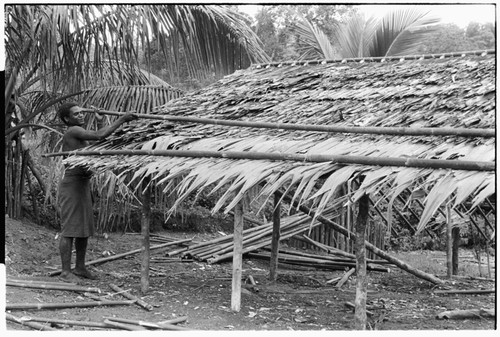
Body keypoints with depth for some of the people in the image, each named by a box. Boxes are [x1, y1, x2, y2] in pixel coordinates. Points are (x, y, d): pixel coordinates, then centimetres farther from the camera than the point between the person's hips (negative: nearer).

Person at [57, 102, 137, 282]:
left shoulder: (80, 136, 18)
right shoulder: (73, 131, -13)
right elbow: (100, 136, -25)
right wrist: (121, 119, -21)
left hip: (84, 185, 10)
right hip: (71, 185, -10)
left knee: (85, 229, 12)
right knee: (69, 230, -6)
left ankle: (80, 268, 21)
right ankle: (66, 271, 0)